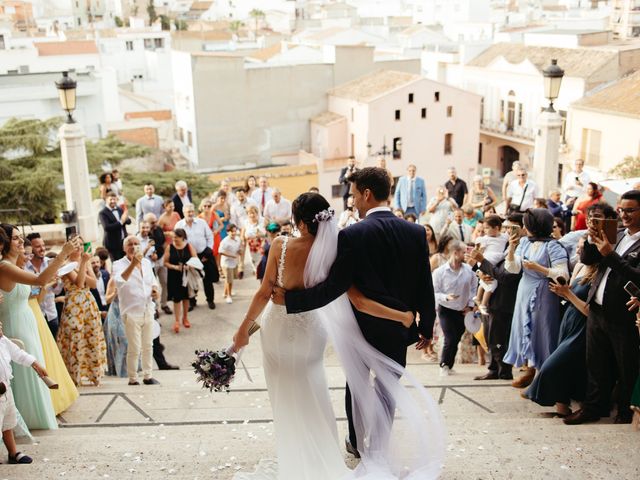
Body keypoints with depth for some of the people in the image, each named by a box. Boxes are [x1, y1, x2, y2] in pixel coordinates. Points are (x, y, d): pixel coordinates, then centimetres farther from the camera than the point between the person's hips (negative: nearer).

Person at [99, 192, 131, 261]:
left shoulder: (120, 209, 10)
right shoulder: (103, 213, -10)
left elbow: (129, 221, 4)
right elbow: (107, 227, -22)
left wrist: (125, 219, -19)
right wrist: (121, 222, -26)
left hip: (124, 241, 6)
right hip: (113, 243, -6)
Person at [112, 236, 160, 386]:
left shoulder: (146, 262, 8)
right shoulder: (119, 264, -9)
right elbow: (119, 280, -30)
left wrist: (154, 289, -1)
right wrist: (133, 264, -41)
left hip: (147, 310, 6)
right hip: (131, 312, -6)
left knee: (148, 346, 12)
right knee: (134, 348, -3)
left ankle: (147, 376, 23)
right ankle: (132, 379, 9)